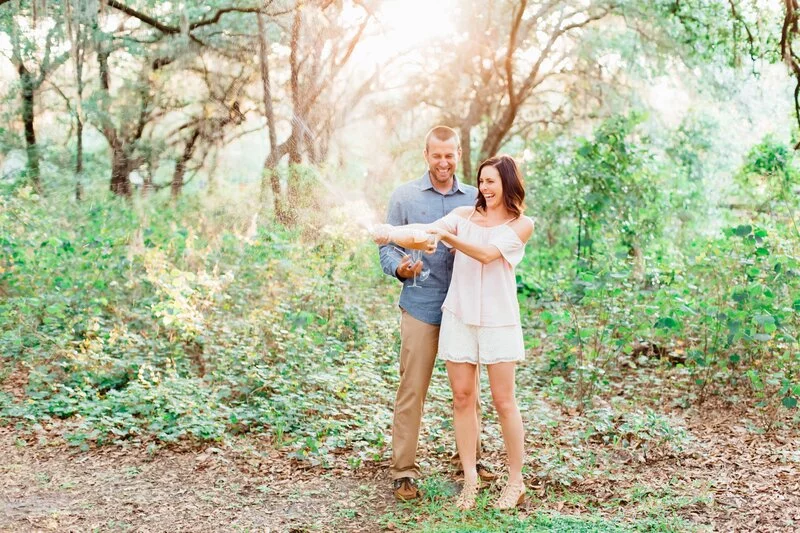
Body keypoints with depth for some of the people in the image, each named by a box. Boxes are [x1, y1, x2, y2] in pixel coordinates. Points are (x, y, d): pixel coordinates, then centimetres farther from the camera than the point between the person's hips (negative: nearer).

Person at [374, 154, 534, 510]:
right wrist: (393, 235, -28)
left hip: (498, 320, -2)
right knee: (462, 397, 4)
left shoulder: (521, 224, 0)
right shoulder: (464, 215, 7)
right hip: (459, 317, 3)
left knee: (503, 401, 1)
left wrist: (447, 235, -31)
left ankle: (515, 480, 15)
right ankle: (470, 478, 14)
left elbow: (487, 253, -17)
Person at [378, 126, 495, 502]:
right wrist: (400, 268, -18)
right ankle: (403, 470, 6)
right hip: (421, 306, -2)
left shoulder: (474, 198, 9)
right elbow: (387, 247, 3)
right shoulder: (405, 196, 3)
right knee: (412, 390, -2)